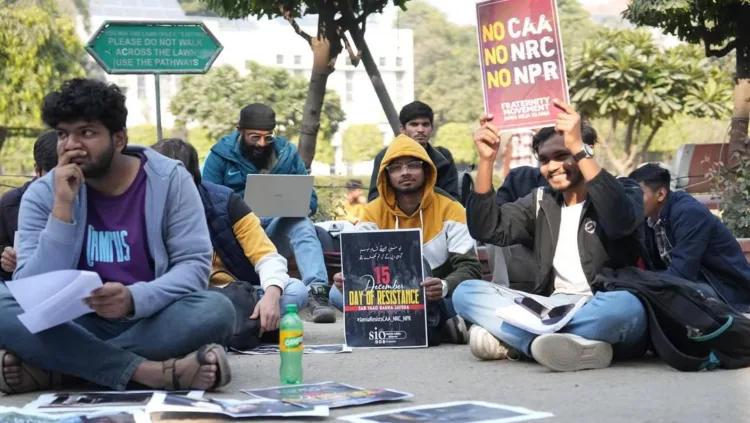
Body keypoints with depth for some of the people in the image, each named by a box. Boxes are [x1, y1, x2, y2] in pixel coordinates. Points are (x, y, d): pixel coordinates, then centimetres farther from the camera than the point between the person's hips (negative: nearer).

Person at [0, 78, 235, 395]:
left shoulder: (169, 179, -5)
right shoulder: (42, 194, -3)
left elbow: (195, 265, -10)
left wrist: (134, 299, -29)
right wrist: (62, 208, -22)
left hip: (151, 321, 0)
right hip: (76, 325, 0)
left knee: (216, 310, -31)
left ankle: (49, 369, -25)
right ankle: (149, 371, -31)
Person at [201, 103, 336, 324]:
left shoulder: (287, 152, 8)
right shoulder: (220, 155, 1)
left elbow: (310, 200, 9)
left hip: (276, 233, 2)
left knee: (302, 224, -30)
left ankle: (317, 292, -44)